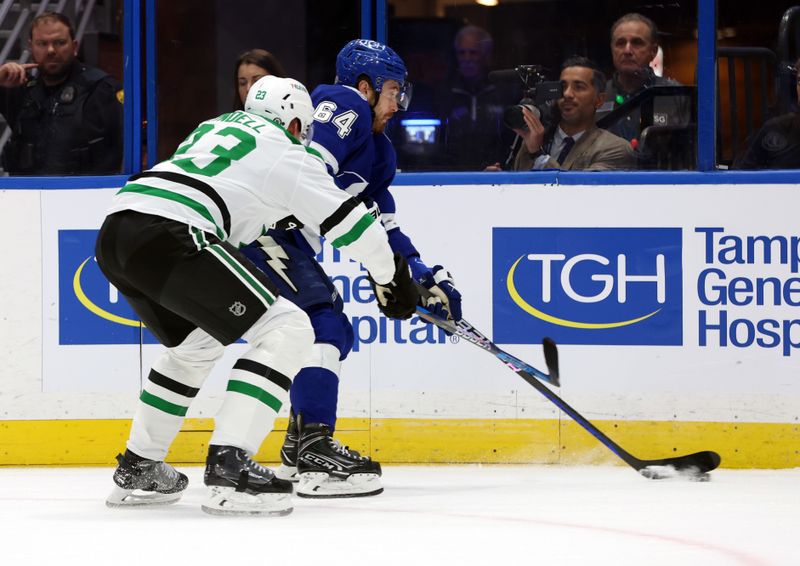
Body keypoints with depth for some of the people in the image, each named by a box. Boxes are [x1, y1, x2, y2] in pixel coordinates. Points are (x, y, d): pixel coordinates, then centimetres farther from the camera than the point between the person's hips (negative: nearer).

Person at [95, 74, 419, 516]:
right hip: (167, 235, -8)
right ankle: (228, 465, -15)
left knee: (196, 343, 31)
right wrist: (391, 276, 28)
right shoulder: (285, 150, 12)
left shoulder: (215, 127, 32)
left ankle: (138, 468, 32)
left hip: (114, 233, 8)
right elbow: (346, 219, 15)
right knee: (286, 331, -3)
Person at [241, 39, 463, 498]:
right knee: (326, 323, -17)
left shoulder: (377, 152, 24)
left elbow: (383, 229, 25)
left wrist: (427, 278, 18)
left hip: (285, 237, 11)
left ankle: (301, 446, 21)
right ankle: (314, 451, -22)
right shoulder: (345, 106, -4)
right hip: (257, 227, -11)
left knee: (336, 332, 15)